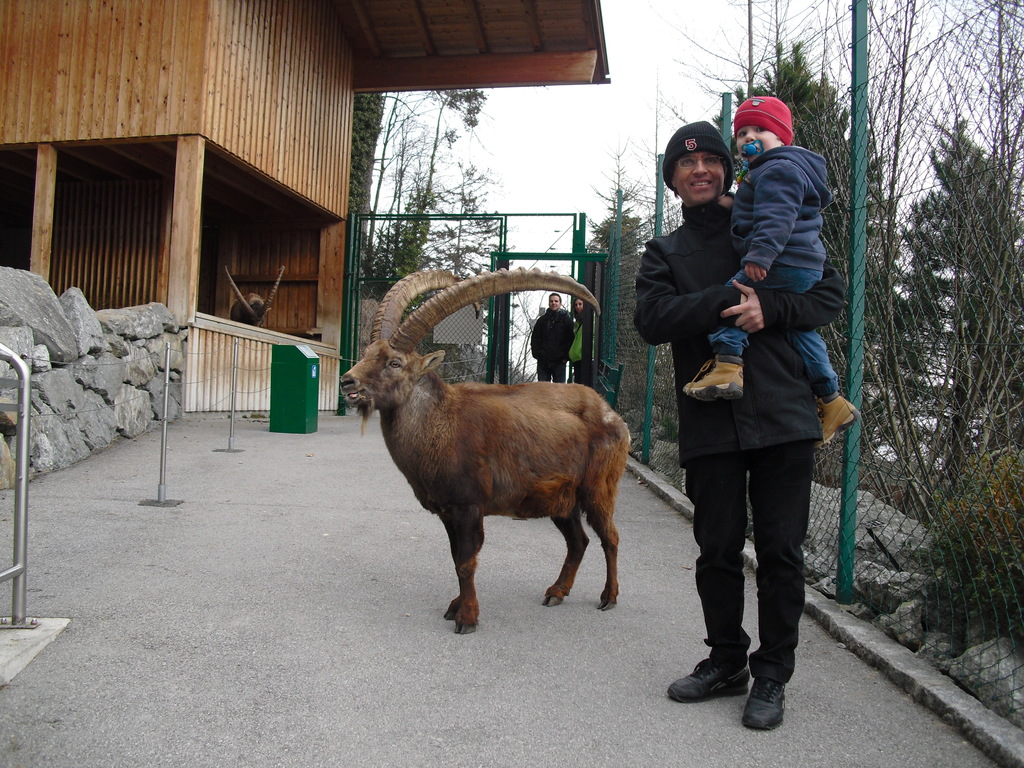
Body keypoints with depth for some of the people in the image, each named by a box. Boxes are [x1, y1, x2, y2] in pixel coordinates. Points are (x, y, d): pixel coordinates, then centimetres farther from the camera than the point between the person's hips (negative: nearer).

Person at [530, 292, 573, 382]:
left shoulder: (566, 320, 3)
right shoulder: (542, 319, 10)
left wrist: (566, 357, -6)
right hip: (543, 361, 2)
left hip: (559, 361, -2)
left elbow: (571, 341, 1)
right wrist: (536, 354, 1)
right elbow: (534, 338, 13)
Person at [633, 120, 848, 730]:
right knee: (718, 550, 8)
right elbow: (653, 319, -5)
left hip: (784, 418, -1)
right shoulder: (665, 253, 14)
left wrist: (769, 309, -12)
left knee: (781, 550, 2)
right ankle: (727, 662, 26)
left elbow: (833, 294, 6)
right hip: (709, 424, 1)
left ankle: (772, 676, 16)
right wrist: (732, 296, -15)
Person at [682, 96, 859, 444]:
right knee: (799, 329, 17)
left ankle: (727, 363, -29)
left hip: (782, 266, -11)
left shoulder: (779, 169, -9)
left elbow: (777, 218, -24)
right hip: (807, 268, 11)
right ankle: (831, 401, 24)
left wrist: (760, 254, -32)